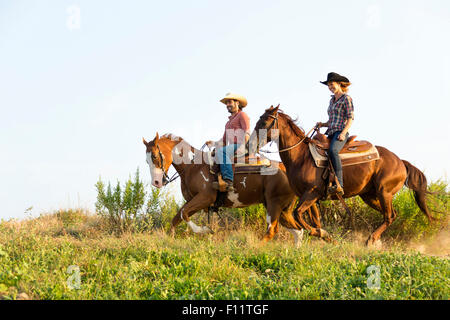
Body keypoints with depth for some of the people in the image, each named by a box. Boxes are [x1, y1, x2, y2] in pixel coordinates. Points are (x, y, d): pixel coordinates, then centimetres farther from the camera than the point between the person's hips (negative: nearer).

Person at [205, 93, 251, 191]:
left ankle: (228, 181, -41)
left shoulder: (242, 115, 4)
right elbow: (224, 142, 26)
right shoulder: (229, 122, 31)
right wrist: (213, 143, 7)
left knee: (221, 151, -32)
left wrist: (242, 146, -26)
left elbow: (247, 133, -10)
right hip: (231, 147, 9)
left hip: (239, 146, -9)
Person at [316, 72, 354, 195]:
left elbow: (350, 118, -7)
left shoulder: (346, 99, 0)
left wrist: (343, 133, -20)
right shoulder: (332, 100, 24)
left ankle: (339, 184, -48)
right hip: (330, 134, 9)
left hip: (340, 133, -9)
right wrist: (323, 124, 9)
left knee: (332, 151, -37)